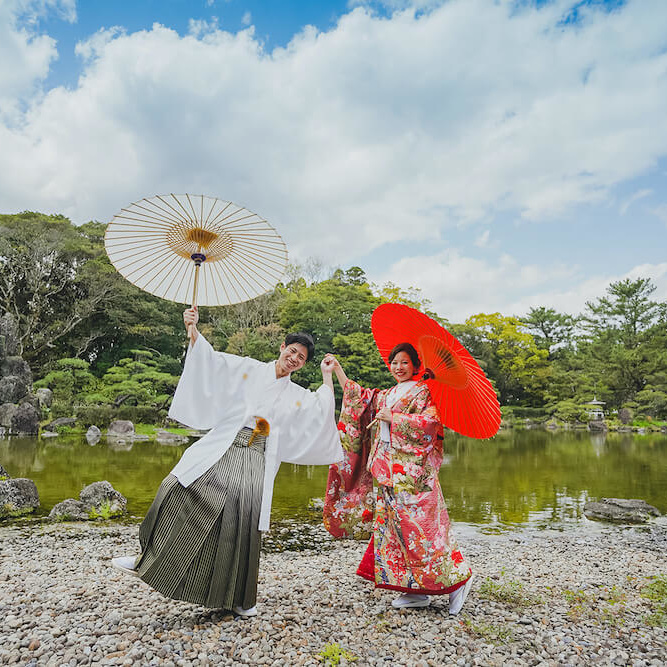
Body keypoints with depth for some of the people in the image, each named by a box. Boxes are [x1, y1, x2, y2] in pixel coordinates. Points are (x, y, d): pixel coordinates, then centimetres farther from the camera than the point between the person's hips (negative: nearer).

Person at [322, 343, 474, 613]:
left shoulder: (423, 391, -1)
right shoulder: (385, 395, 19)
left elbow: (430, 422, -16)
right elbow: (358, 397, 21)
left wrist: (392, 417, -14)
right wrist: (337, 368, 20)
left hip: (412, 472, -7)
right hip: (387, 472, 7)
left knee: (417, 526, -9)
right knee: (391, 525, 5)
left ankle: (458, 579, 7)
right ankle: (415, 591, 15)